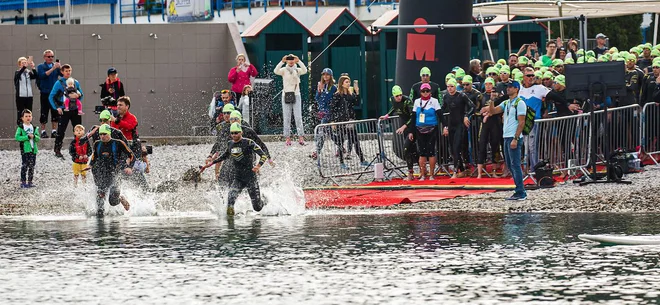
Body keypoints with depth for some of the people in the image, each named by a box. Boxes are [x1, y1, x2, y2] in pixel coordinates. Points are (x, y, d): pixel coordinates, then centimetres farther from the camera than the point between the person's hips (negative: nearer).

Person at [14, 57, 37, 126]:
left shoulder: (29, 73, 8)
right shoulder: (18, 73, 0)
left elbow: (35, 76, -11)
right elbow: (18, 75, -24)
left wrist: (33, 68, -29)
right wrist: (24, 67, -39)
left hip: (29, 96, 3)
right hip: (20, 96, -3)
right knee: (20, 113, -4)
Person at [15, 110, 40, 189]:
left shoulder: (34, 128, 11)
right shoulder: (20, 128, -3)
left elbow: (38, 138, 7)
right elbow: (17, 137, -13)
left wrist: (34, 136, -16)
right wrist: (27, 137, -18)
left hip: (33, 149, 5)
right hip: (25, 150, -5)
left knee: (32, 166, 8)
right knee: (24, 166, -7)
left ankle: (30, 182, 17)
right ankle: (23, 182, -3)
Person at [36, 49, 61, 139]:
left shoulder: (56, 66, 11)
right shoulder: (41, 67, 2)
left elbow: (63, 74, -2)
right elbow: (43, 75, -15)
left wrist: (60, 67, -19)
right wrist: (53, 69, -20)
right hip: (45, 93, -3)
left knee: (55, 112, 2)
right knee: (44, 113, -2)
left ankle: (54, 131, 7)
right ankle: (43, 131, 4)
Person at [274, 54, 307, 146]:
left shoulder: (297, 70, 5)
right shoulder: (284, 70, 3)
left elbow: (305, 70, -16)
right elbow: (276, 71, -17)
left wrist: (298, 61, -25)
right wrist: (282, 62, -28)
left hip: (296, 95, 0)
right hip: (286, 95, 0)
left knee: (298, 117, -7)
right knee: (287, 118, 0)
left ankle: (300, 137, -8)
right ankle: (288, 137, 1)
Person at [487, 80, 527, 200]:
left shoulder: (519, 103, -9)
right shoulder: (506, 103, 17)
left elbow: (521, 122, -14)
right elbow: (492, 111, 14)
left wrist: (515, 139, -19)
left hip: (514, 137, -9)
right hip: (506, 137, 9)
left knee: (515, 165, -10)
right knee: (510, 165, 10)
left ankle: (520, 193, -10)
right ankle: (520, 191, 14)